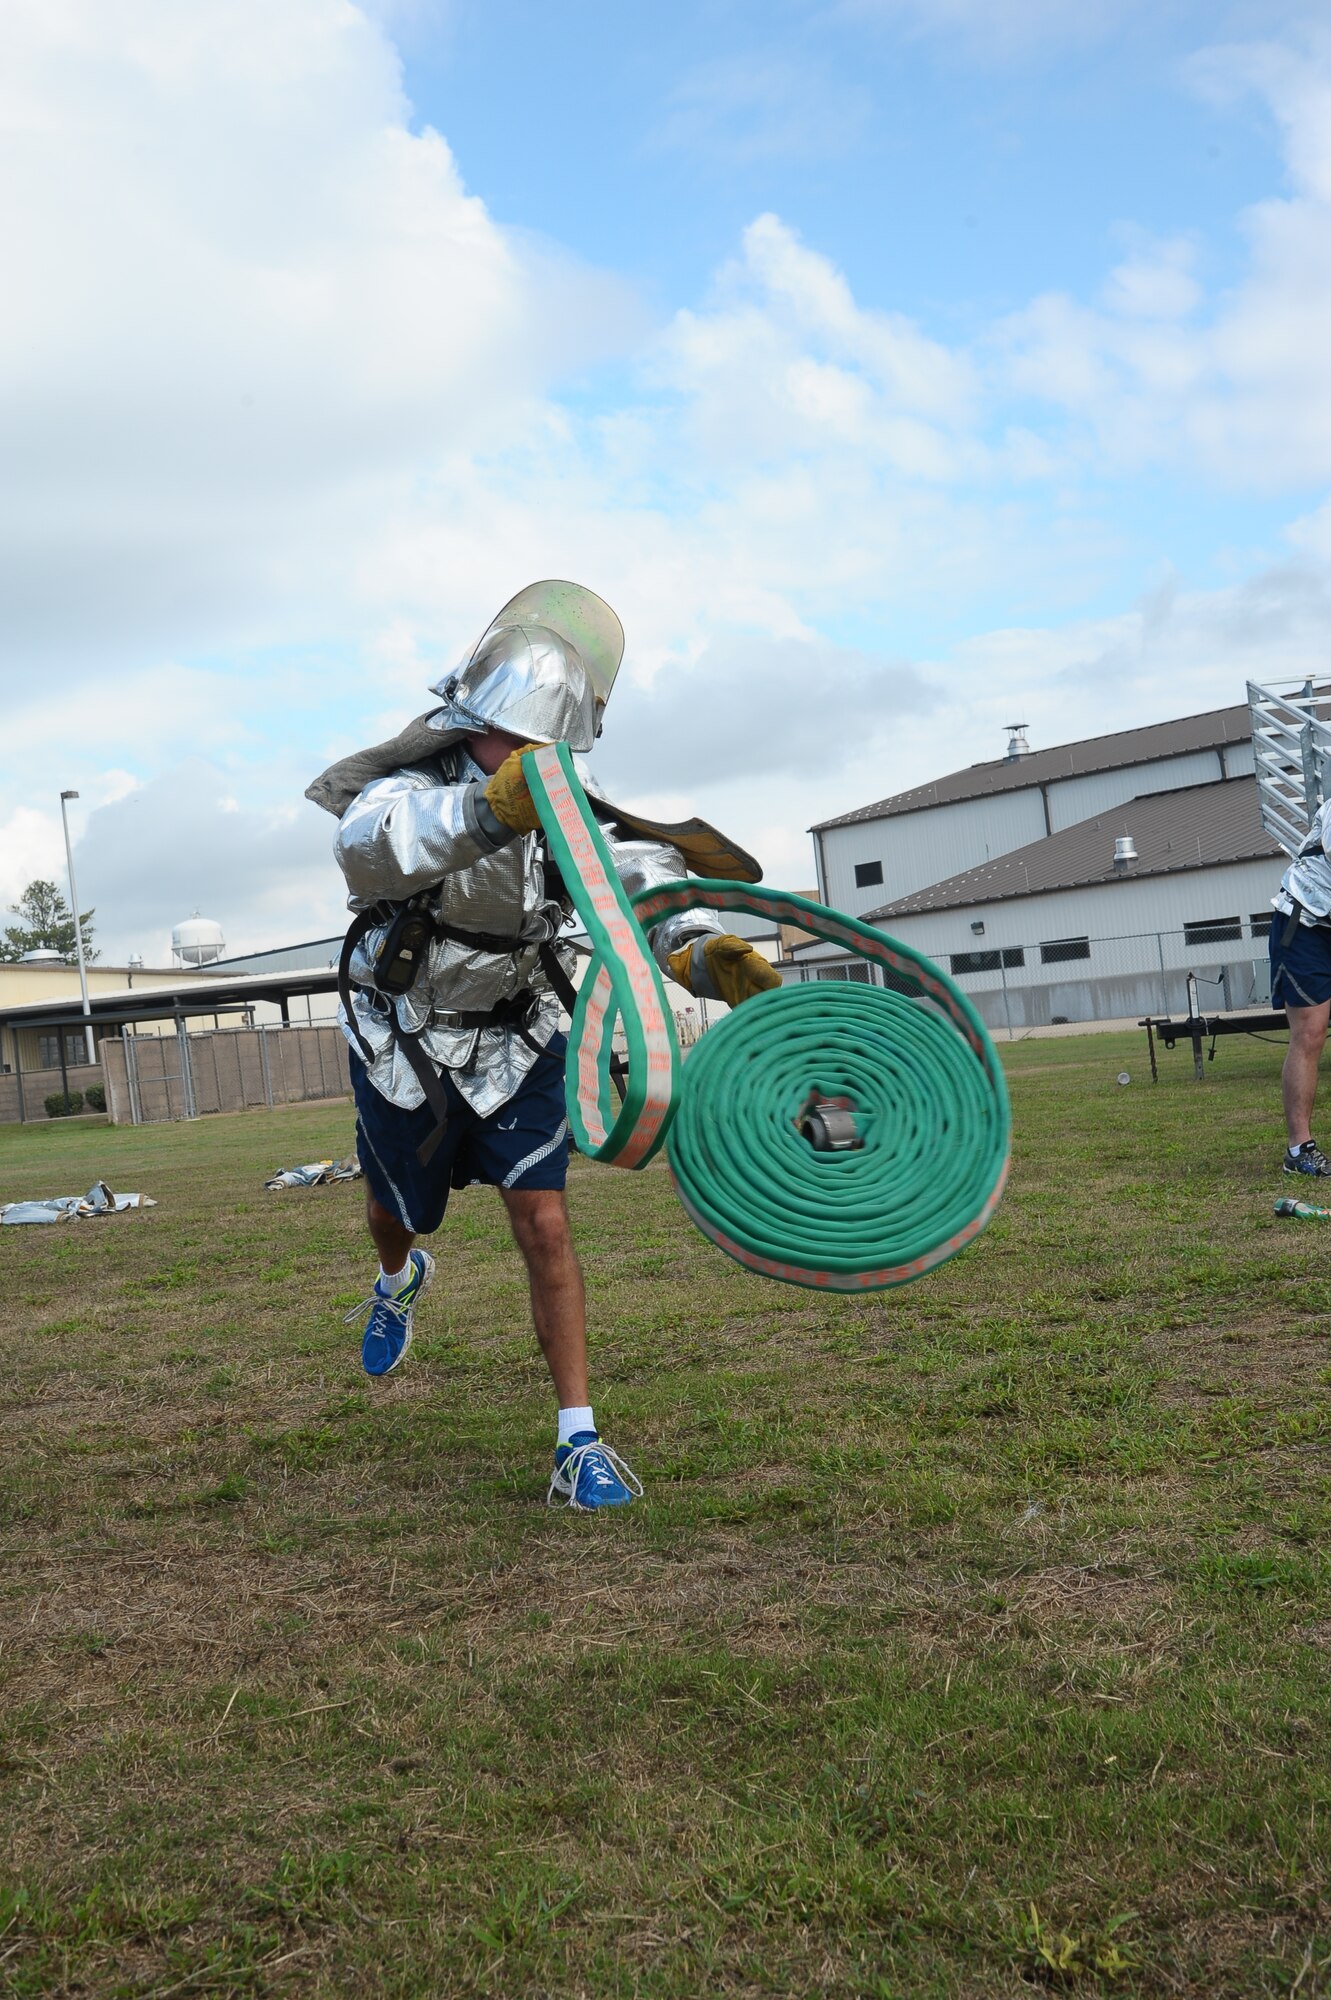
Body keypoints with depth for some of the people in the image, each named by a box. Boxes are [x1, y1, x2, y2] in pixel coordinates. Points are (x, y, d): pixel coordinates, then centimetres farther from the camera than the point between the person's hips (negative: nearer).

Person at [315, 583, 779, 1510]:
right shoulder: (411, 784, -27)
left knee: (544, 1225, -10)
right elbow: (370, 847, -51)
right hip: (404, 1046, -1)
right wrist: (490, 808, -70)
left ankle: (580, 1443, 1)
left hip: (515, 1042, 1)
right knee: (404, 1215, 21)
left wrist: (709, 951, -49)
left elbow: (645, 881, -25)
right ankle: (401, 1281, 60)